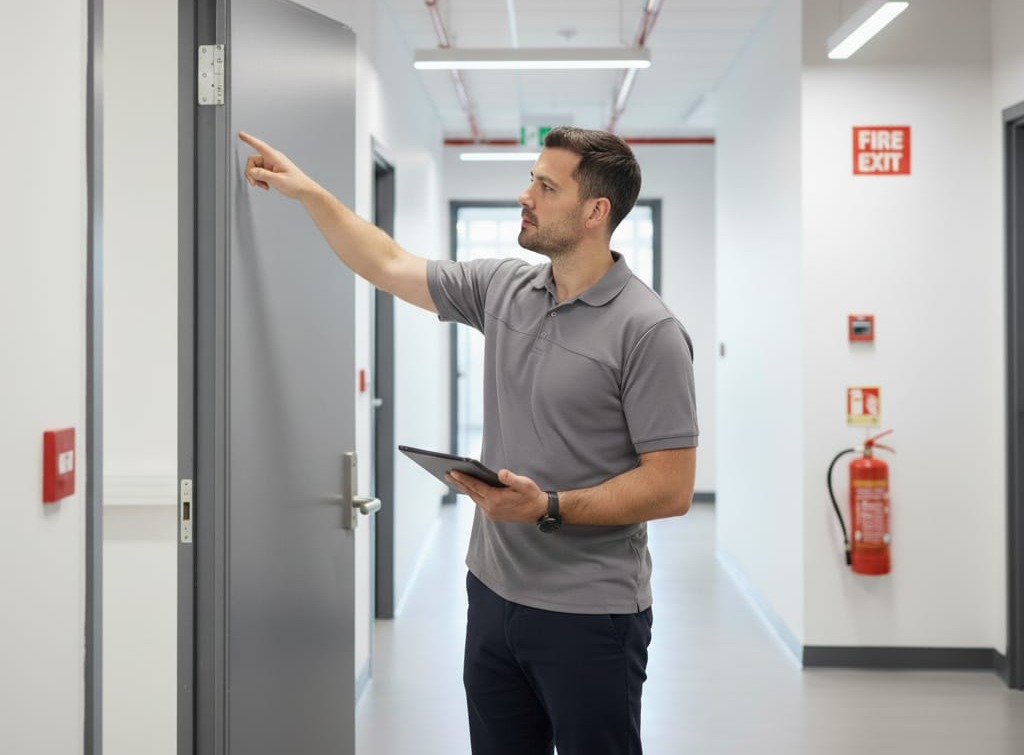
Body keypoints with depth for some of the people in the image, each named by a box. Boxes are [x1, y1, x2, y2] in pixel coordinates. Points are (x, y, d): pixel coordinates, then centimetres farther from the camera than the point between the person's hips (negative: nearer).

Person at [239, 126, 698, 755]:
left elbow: (671, 488, -17)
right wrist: (308, 191, 15)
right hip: (494, 593, 7)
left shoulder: (648, 331, -15)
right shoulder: (502, 289, 5)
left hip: (589, 616, -6)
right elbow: (390, 266, 16)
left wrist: (548, 507, -23)